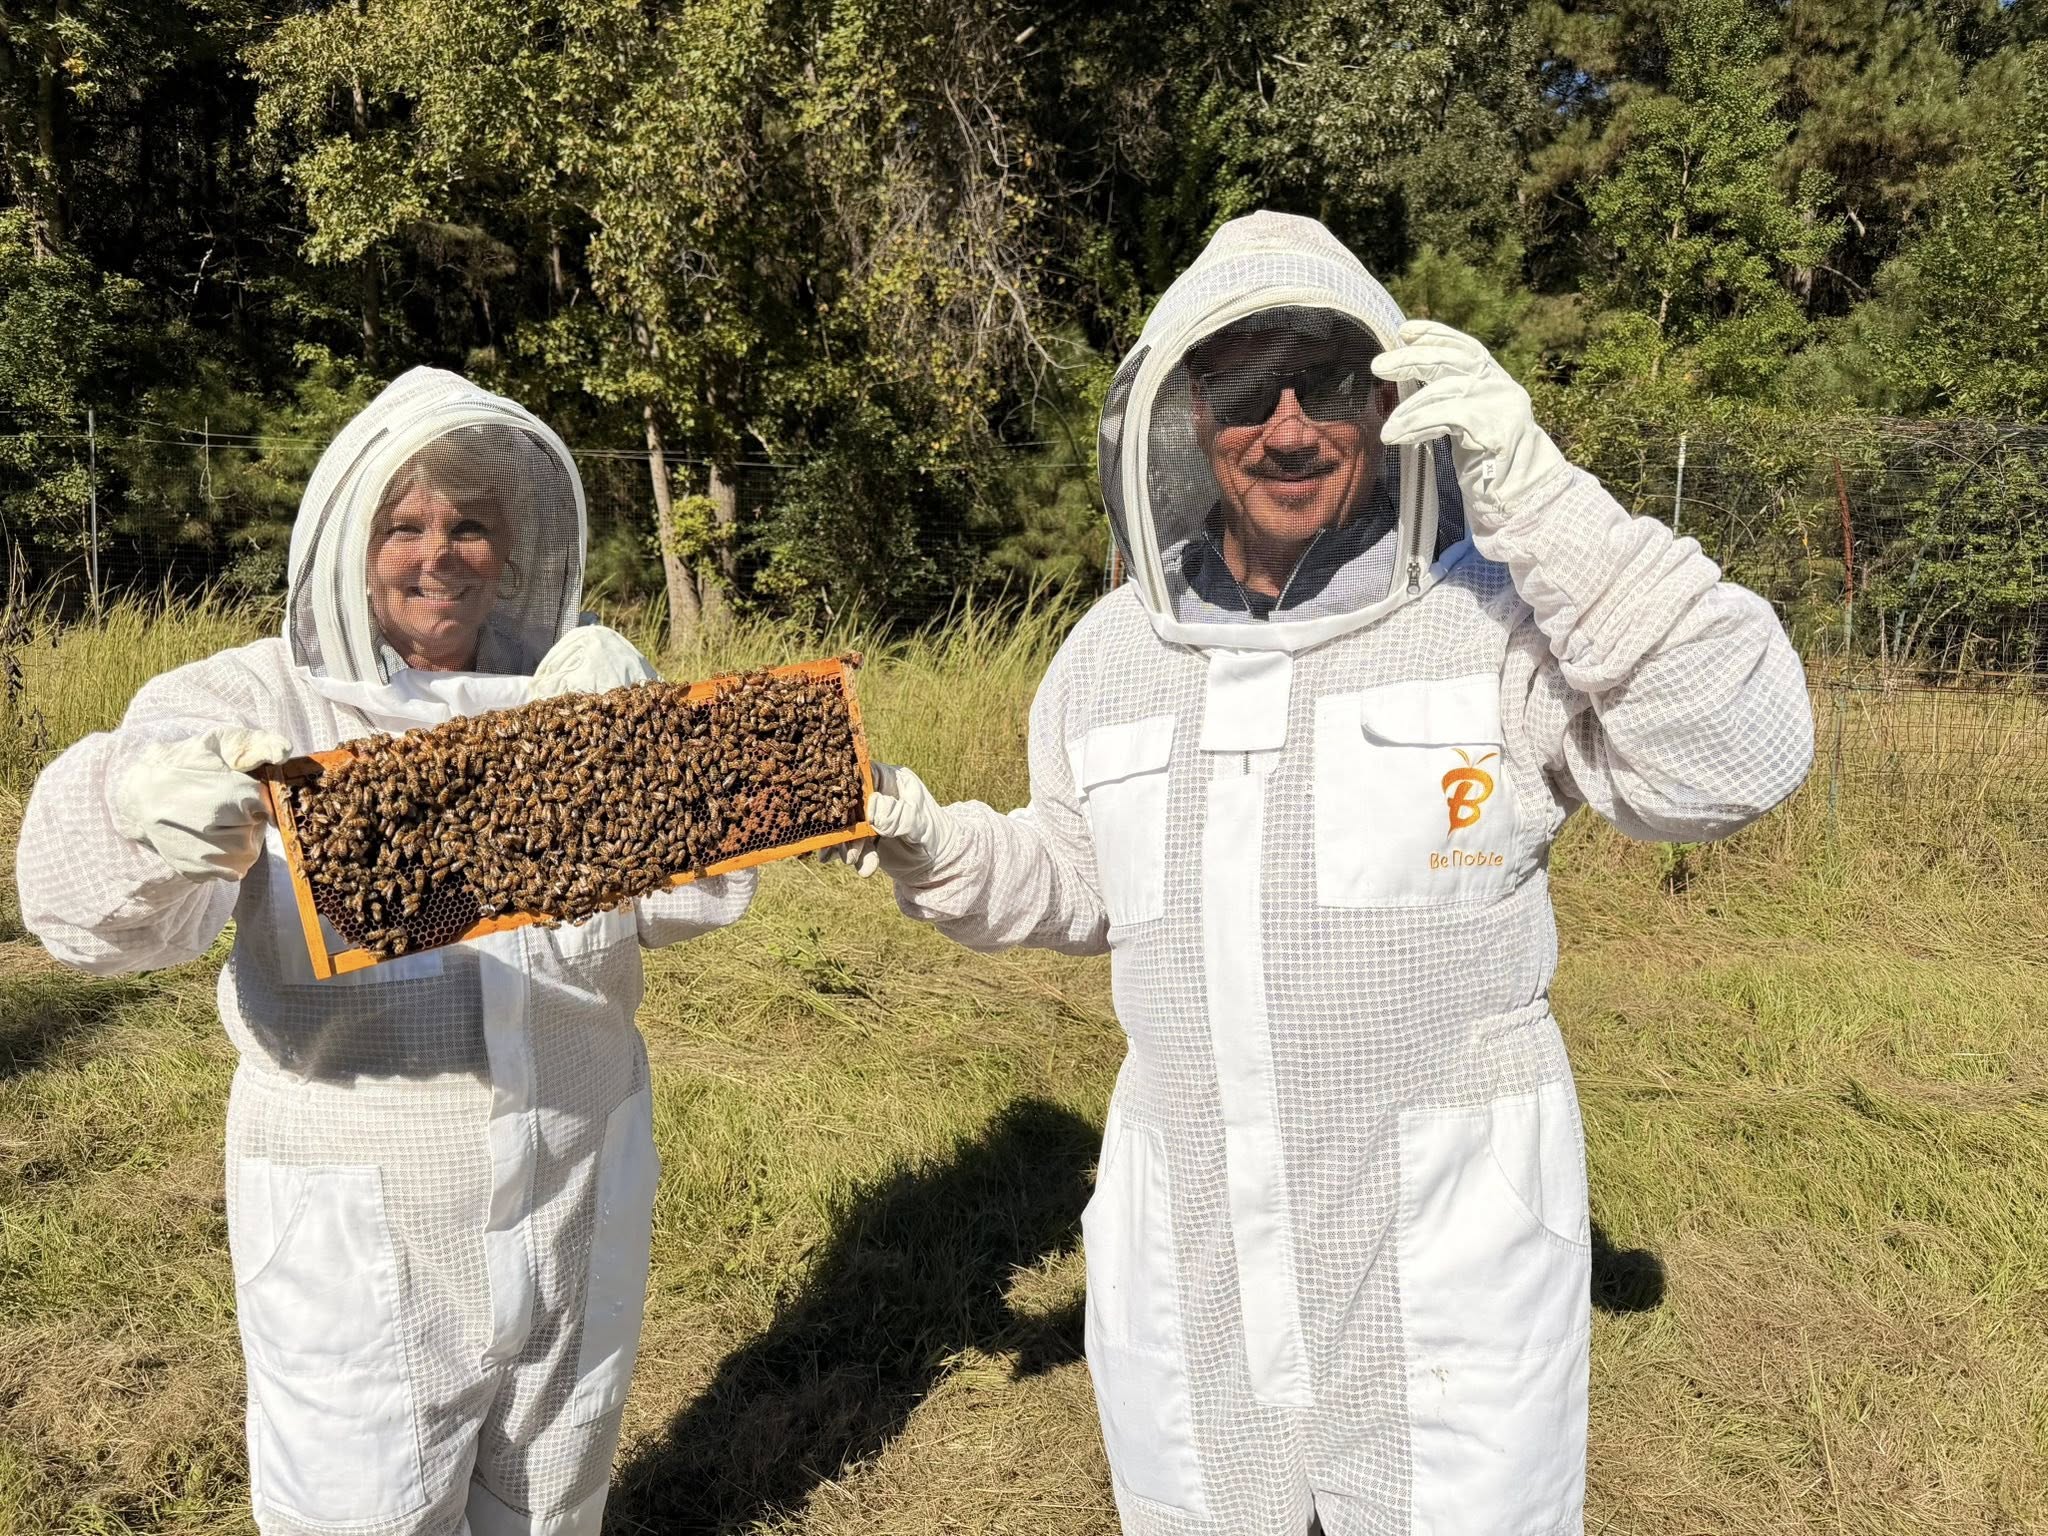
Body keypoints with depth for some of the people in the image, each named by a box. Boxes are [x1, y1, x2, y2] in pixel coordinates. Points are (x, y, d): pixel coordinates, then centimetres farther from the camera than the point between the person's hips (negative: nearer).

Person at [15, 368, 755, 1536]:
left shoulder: (570, 694, -1)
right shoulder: (254, 704, -8)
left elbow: (702, 893, -5)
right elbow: (103, 912, -23)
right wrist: (142, 811, -46)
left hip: (582, 1181, 3)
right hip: (361, 1218, -3)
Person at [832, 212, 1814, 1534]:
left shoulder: (1499, 615, -10)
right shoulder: (1112, 650, 2)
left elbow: (1738, 760, -23)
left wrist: (1540, 494, -28)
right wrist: (941, 852, -3)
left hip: (1447, 1275, -3)